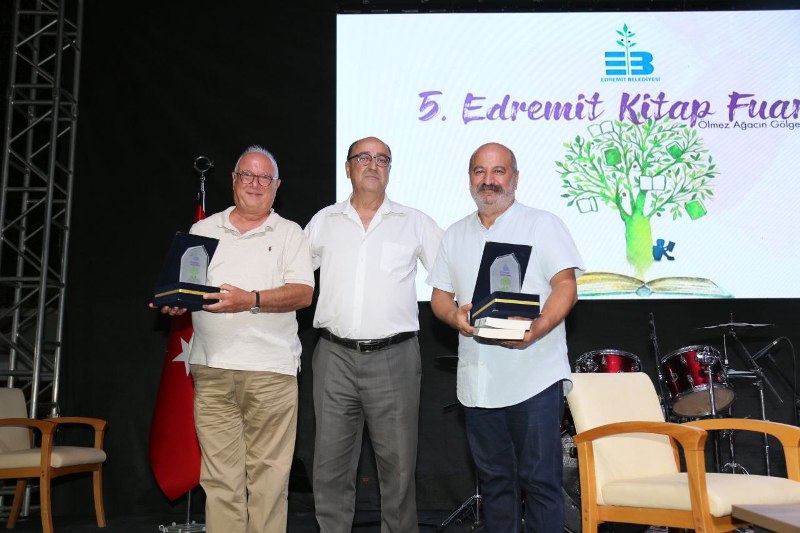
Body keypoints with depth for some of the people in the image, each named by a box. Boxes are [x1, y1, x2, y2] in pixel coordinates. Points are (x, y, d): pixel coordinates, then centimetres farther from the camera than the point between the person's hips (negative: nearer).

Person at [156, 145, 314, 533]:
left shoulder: (290, 233, 9)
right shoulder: (203, 231, 17)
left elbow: (303, 293, -4)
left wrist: (251, 301, -17)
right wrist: (175, 304, -5)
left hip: (270, 370, -2)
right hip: (212, 369, 2)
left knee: (268, 476, 0)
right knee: (220, 476, 2)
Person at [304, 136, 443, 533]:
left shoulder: (415, 223, 5)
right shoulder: (323, 222, 11)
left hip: (394, 357, -1)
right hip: (335, 357, 2)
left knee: (398, 465, 5)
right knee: (331, 466, 8)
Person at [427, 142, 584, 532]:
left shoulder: (543, 224, 1)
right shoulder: (456, 235, 15)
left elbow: (566, 286, -8)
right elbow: (439, 295, 14)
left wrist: (536, 329, -25)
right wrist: (454, 315, -10)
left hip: (534, 378, -4)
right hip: (477, 380, 5)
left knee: (540, 479, 0)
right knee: (493, 478, 15)